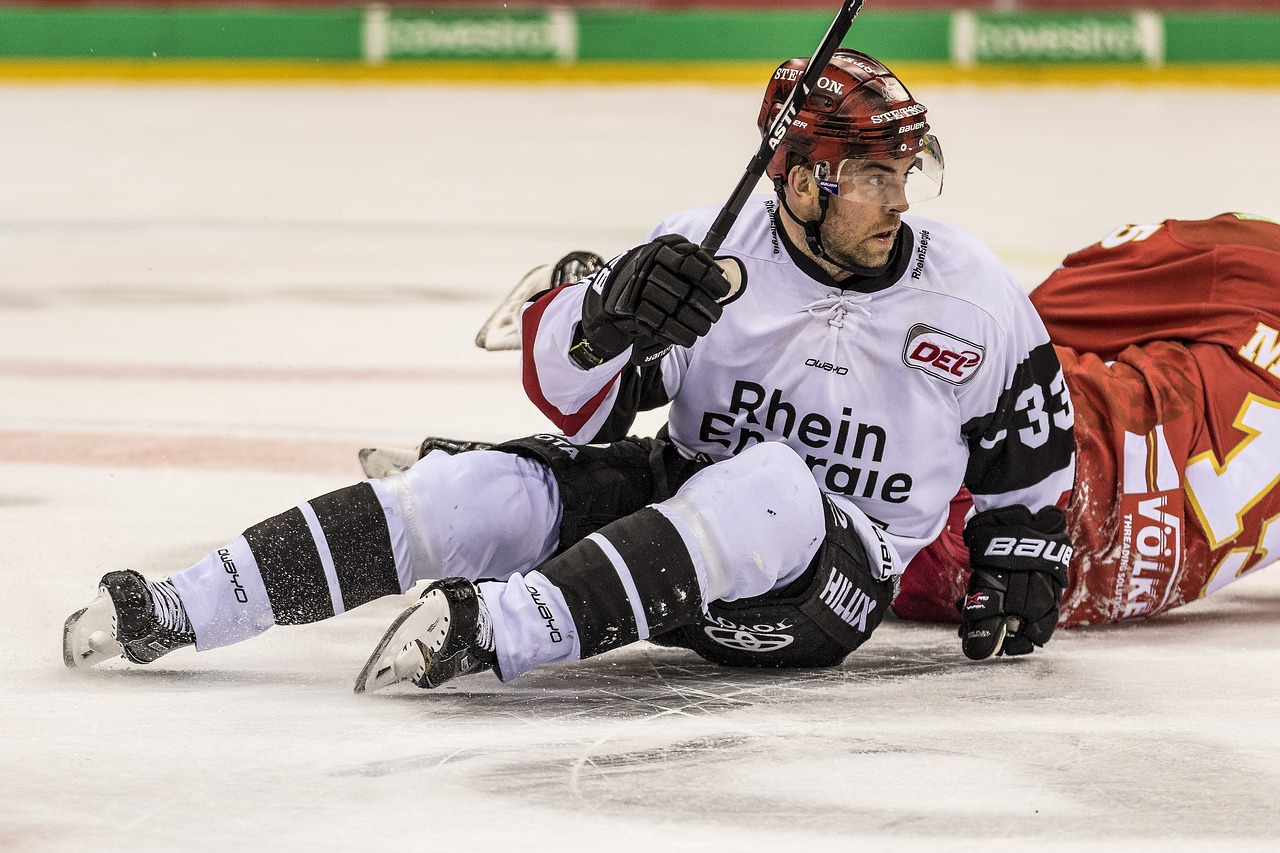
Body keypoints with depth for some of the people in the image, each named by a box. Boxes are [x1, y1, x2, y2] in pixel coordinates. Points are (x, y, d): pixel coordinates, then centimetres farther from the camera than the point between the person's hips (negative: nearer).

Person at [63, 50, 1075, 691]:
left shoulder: (974, 295, -6)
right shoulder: (709, 252, -8)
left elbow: (1034, 443, 11)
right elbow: (566, 390, -11)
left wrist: (1026, 561, 4)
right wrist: (609, 312, -30)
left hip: (832, 574, -2)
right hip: (676, 493, 2)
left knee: (774, 484, -37)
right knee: (491, 485, -21)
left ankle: (496, 626, -52)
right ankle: (167, 612, -19)